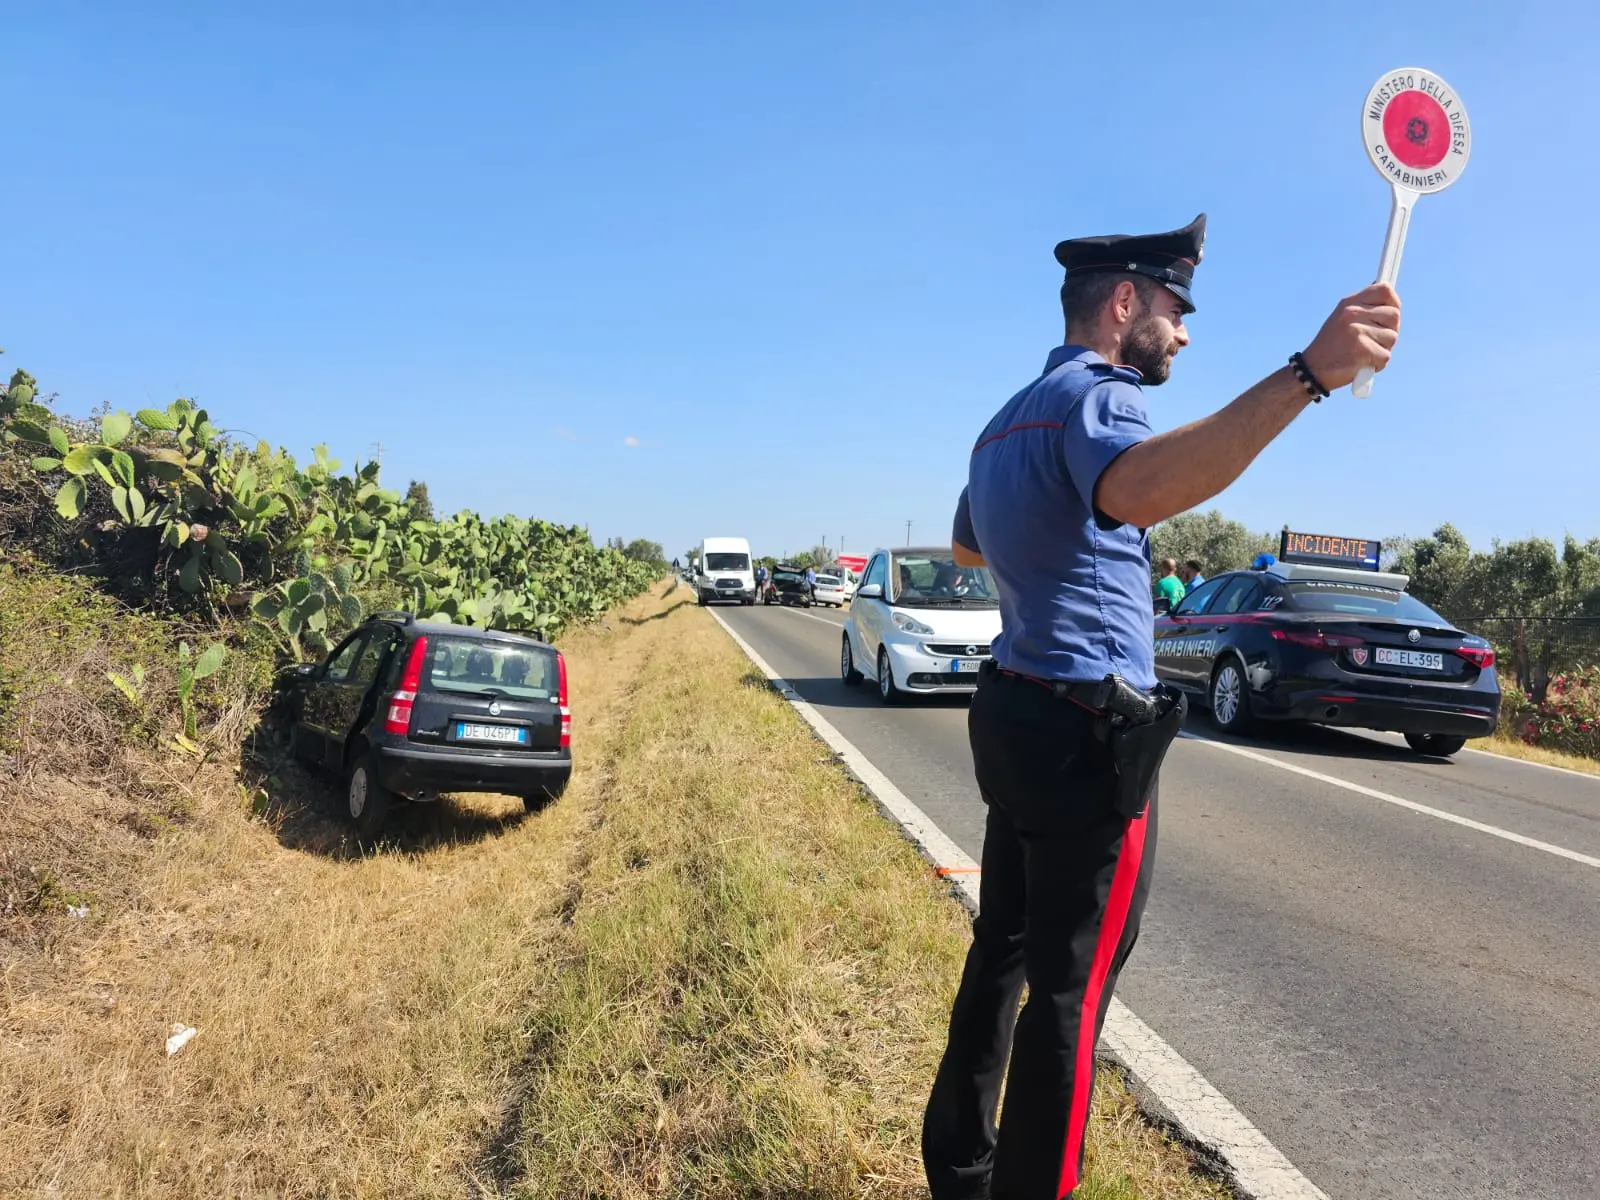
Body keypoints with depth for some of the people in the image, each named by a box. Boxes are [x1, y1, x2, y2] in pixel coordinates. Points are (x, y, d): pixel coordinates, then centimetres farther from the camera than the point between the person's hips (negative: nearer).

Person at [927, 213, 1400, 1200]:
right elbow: (1136, 491, -40)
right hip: (1086, 732, -10)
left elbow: (968, 544, 32)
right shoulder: (1093, 392, -14)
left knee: (1004, 952, 18)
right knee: (1069, 985, 2)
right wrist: (1307, 373, -44)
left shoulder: (1011, 417, 16)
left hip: (1015, 713, 10)